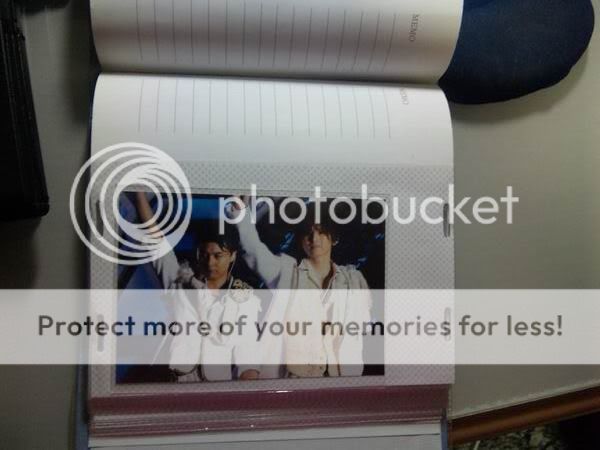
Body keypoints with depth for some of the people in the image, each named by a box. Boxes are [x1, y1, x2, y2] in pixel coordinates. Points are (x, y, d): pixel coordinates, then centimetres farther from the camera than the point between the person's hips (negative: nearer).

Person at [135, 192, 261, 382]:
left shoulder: (245, 299, 5)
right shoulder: (180, 281, 9)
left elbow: (246, 354, 1)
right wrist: (140, 192, 1)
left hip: (221, 384, -2)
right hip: (174, 382, 2)